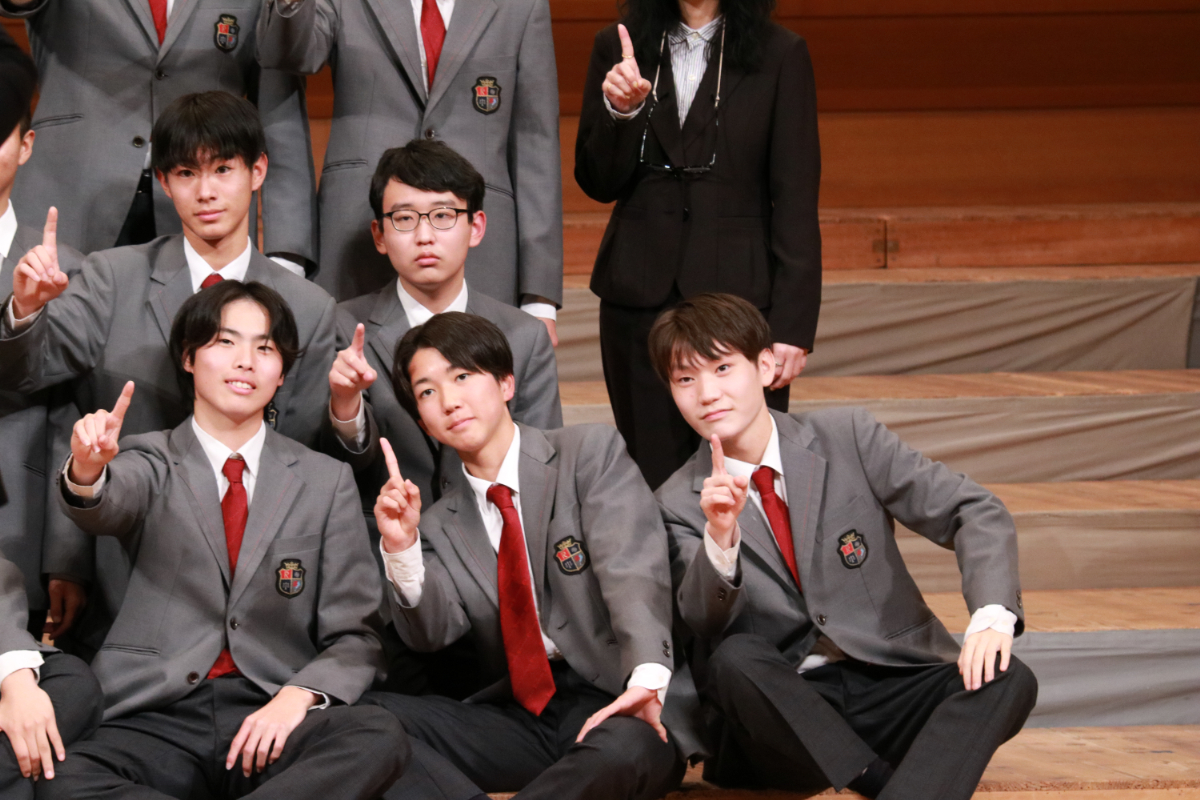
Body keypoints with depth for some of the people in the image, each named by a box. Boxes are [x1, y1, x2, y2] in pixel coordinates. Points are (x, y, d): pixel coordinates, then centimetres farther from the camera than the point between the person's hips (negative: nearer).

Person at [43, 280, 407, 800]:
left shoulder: (326, 482, 15)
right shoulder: (148, 462, 11)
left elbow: (354, 638, 10)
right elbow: (108, 507, -14)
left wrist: (299, 696, -11)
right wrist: (89, 472, -39)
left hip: (269, 717, 1)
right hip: (159, 714, -1)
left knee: (378, 739, -32)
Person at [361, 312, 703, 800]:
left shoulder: (590, 453, 2)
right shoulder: (442, 526, 15)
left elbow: (633, 568, -14)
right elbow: (430, 634, 0)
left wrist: (646, 679, -31)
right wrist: (402, 548, -19)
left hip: (616, 703, -4)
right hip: (517, 715, 4)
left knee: (626, 751, -40)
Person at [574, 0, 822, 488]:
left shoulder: (780, 55, 0)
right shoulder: (617, 49, 7)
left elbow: (796, 200, -2)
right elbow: (597, 184, 6)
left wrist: (793, 323, -8)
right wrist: (619, 112, -14)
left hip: (740, 290, -2)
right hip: (640, 295, 2)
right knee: (653, 477, 3)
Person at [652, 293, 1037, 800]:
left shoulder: (848, 437, 2)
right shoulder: (680, 504, 2)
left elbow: (977, 512, -2)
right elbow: (703, 622, -12)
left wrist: (992, 617, -20)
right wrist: (720, 538, -32)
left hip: (890, 686, 1)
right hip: (785, 706, -1)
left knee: (1008, 681, -27)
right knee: (733, 659, -33)